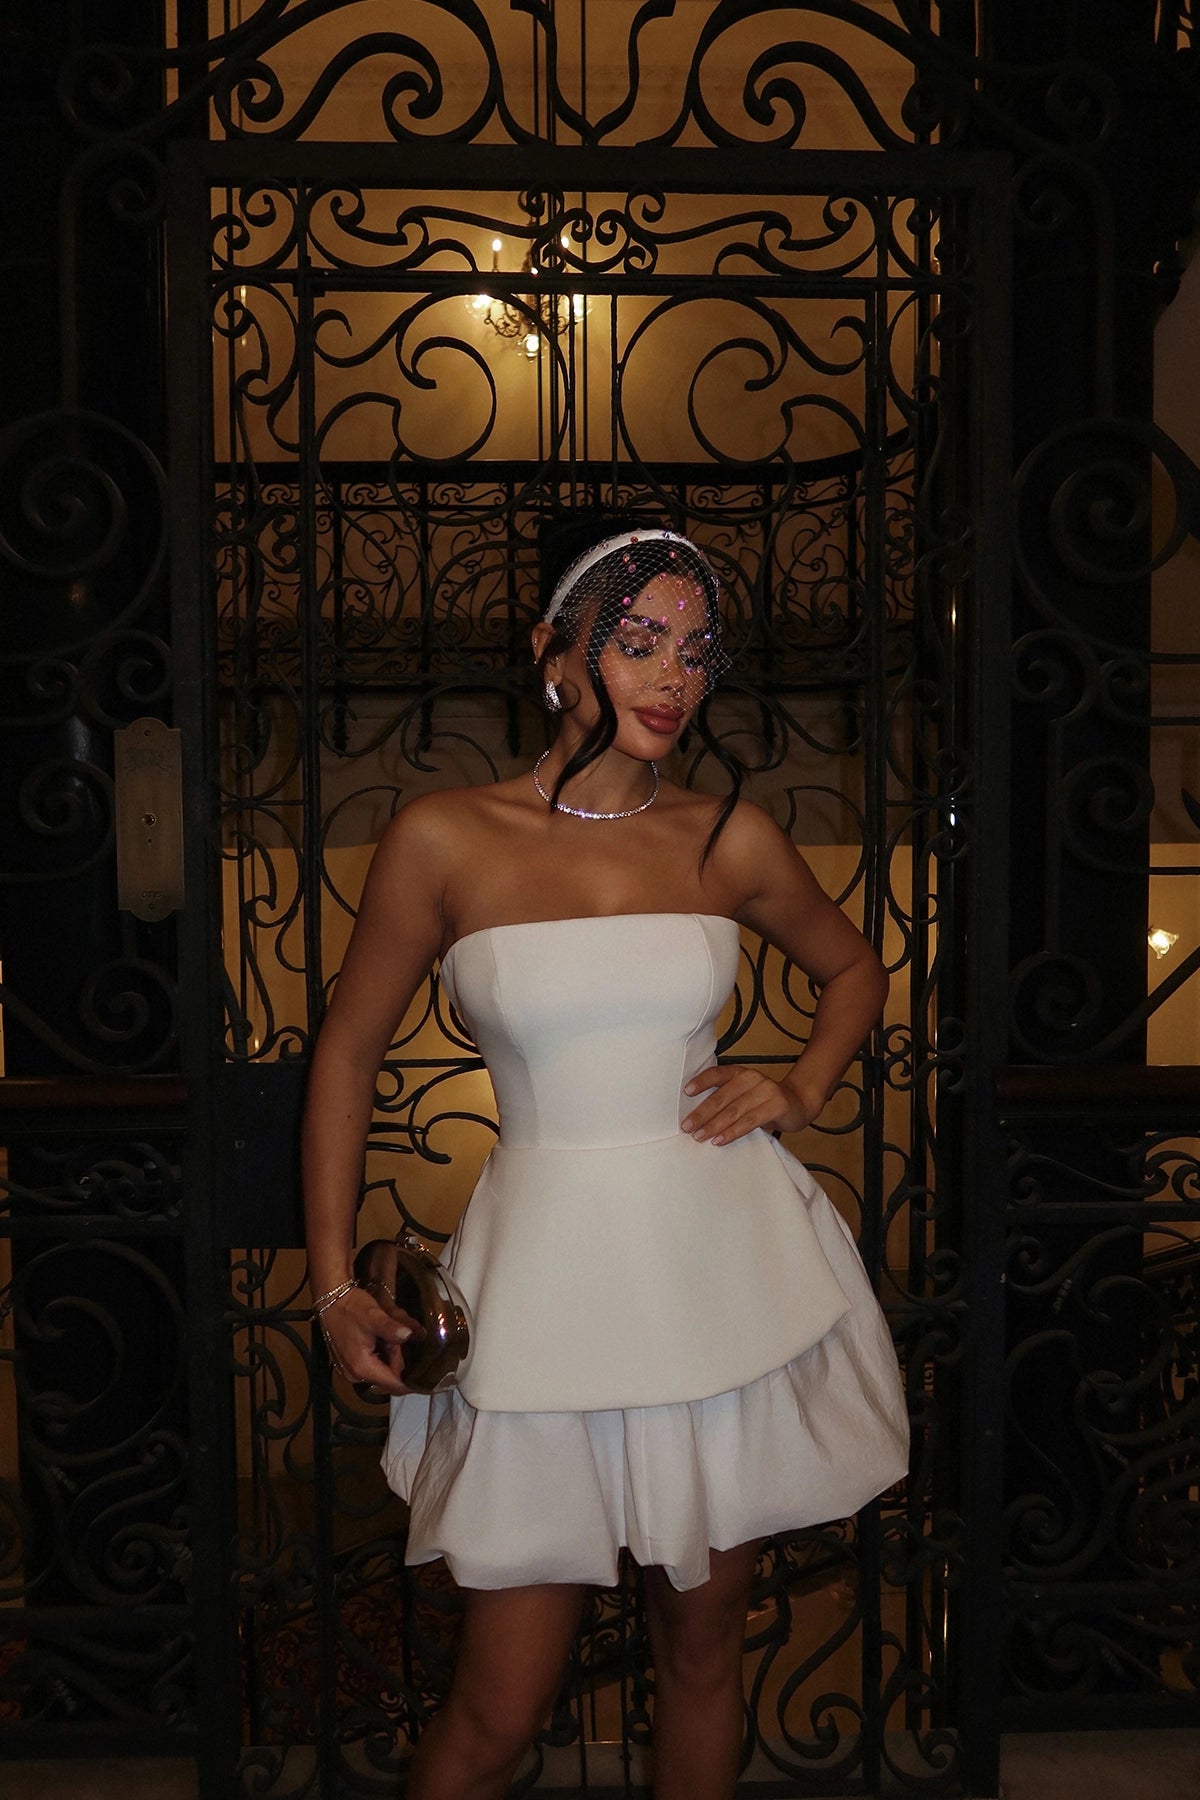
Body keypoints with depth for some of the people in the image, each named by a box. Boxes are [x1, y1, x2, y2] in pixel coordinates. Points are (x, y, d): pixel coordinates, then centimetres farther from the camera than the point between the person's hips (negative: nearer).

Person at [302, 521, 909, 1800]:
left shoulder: (730, 842, 2)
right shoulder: (443, 839, -4)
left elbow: (854, 969, 21)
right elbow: (347, 1051, 4)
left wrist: (802, 1090, 3)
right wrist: (335, 1287, 1)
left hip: (730, 1270, 3)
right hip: (554, 1274, -2)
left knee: (701, 1640, 17)